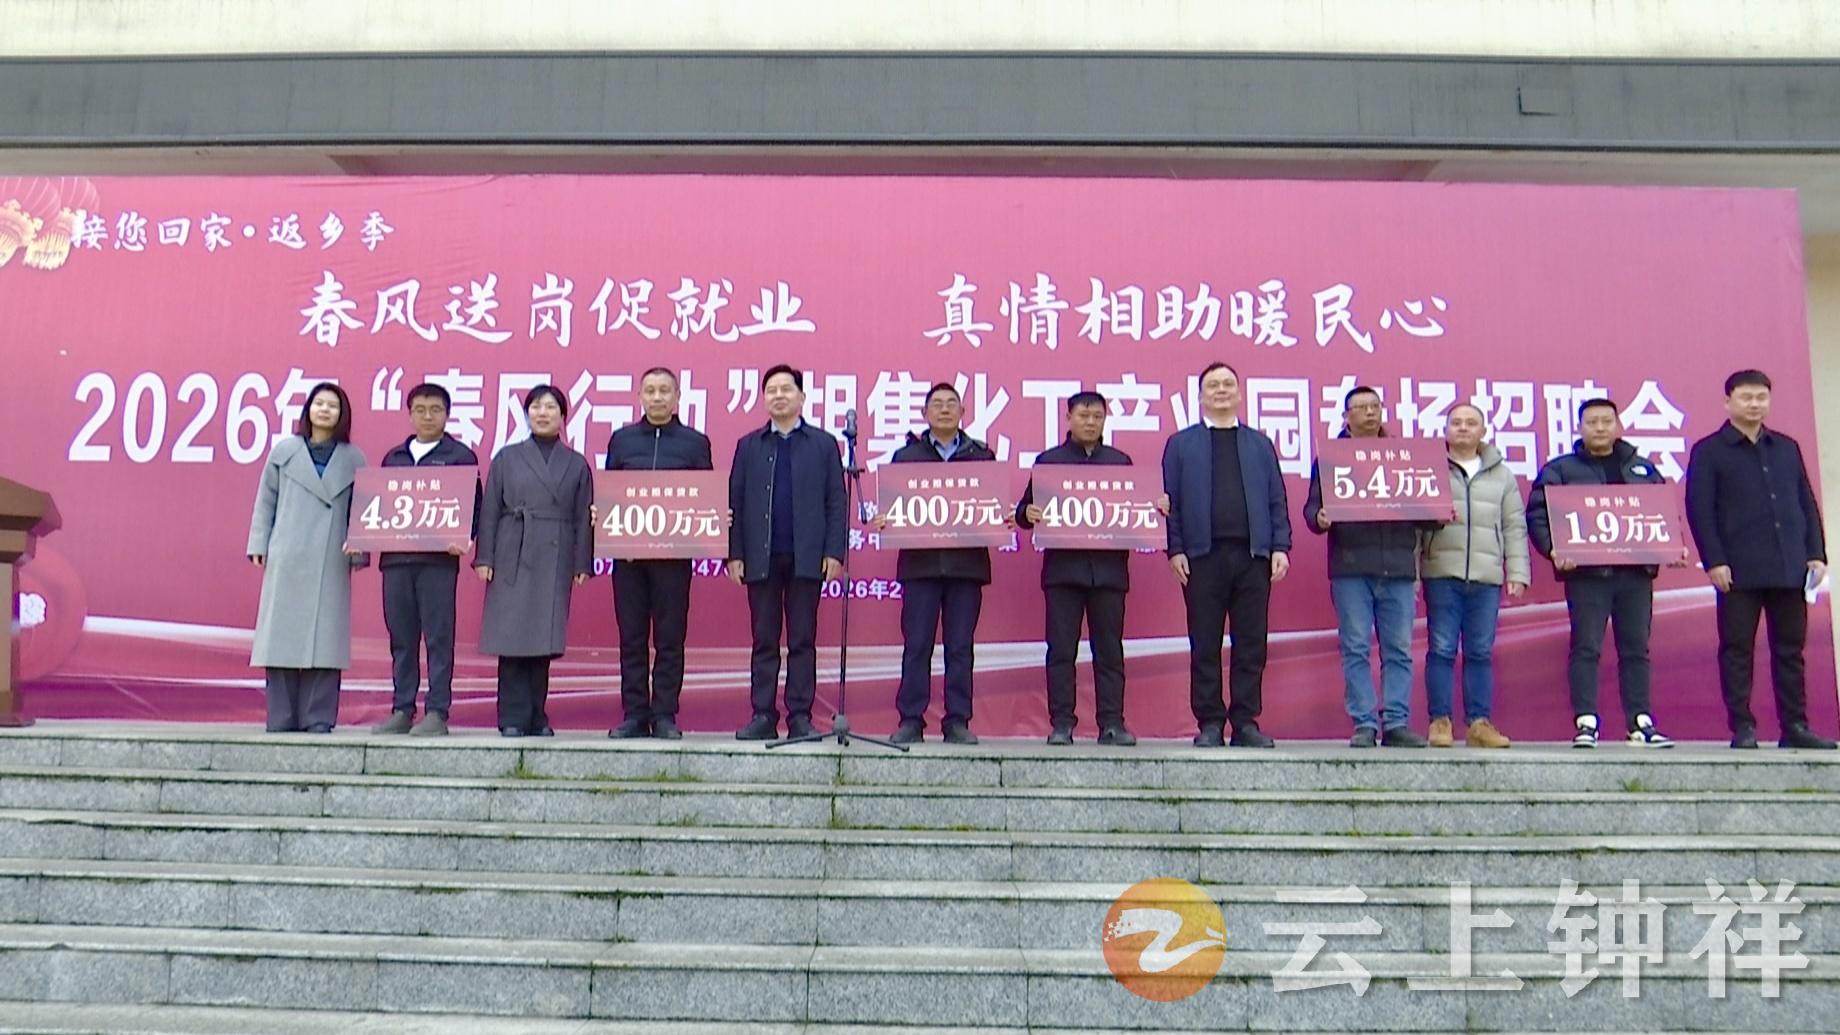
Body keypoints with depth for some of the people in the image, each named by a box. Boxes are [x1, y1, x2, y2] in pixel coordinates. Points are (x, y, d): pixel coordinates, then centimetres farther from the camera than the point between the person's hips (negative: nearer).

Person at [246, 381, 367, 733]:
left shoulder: (354, 460, 9)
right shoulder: (284, 451, 10)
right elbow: (265, 501, 11)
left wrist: (359, 548, -7)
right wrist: (259, 544, 5)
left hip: (331, 563, -1)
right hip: (287, 559, 1)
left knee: (324, 638, -2)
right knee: (282, 635, 1)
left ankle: (318, 718, 3)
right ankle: (281, 718, 7)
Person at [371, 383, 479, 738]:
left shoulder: (461, 456, 5)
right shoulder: (393, 457, 18)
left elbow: (474, 506, 0)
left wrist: (466, 539, -16)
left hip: (438, 559, -4)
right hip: (395, 557, 5)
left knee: (438, 637, -3)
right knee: (401, 638, 7)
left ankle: (437, 713, 1)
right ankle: (402, 711, 14)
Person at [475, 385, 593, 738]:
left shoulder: (576, 464, 12)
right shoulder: (507, 458, 11)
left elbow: (584, 518, 8)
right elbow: (489, 510, 6)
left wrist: (583, 564, 0)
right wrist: (484, 558, -2)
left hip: (555, 561, 1)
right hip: (513, 559, 0)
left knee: (544, 639, 2)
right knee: (512, 639, -3)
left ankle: (537, 718, 10)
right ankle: (513, 718, 2)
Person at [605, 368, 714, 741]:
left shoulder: (695, 442, 7)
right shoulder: (621, 440, 12)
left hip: (674, 552, -2)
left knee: (670, 637, 1)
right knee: (631, 637, 5)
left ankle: (665, 716, 8)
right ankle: (633, 714, 12)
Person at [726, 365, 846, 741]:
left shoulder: (823, 444, 8)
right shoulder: (748, 446, 12)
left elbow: (836, 502, 3)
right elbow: (735, 503, 8)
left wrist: (834, 552, -6)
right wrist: (734, 553, 0)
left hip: (806, 557, -1)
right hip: (761, 557, 2)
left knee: (802, 641, 2)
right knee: (764, 641, 5)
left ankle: (801, 717, 7)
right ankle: (763, 716, 9)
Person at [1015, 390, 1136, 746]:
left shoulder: (1120, 462, 15)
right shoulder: (1048, 461, 10)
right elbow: (1026, 510, 7)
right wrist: (1027, 513, -15)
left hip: (1108, 567, 1)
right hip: (1063, 567, -1)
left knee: (1110, 650, 3)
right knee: (1061, 650, 0)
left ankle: (1112, 723, 7)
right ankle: (1061, 724, 5)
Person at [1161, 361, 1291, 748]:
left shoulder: (1260, 444, 16)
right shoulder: (1181, 444, 11)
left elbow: (1277, 500, 12)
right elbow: (1170, 500, 4)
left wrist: (1280, 546, 1)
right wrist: (1175, 549, -6)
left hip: (1253, 555, 2)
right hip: (1203, 555, -1)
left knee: (1251, 644, 2)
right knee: (1205, 646, 1)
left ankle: (1246, 722, 9)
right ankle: (1209, 723, 7)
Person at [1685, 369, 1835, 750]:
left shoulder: (1787, 448, 15)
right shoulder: (1708, 451, 1)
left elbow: (1807, 503, 16)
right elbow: (1699, 510, -4)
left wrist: (1816, 553, 7)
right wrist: (1714, 561, -11)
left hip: (1789, 568, 4)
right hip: (1739, 571, -4)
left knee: (1790, 648, 8)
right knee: (1737, 649, 0)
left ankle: (1794, 726, 15)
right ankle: (1742, 728, 5)